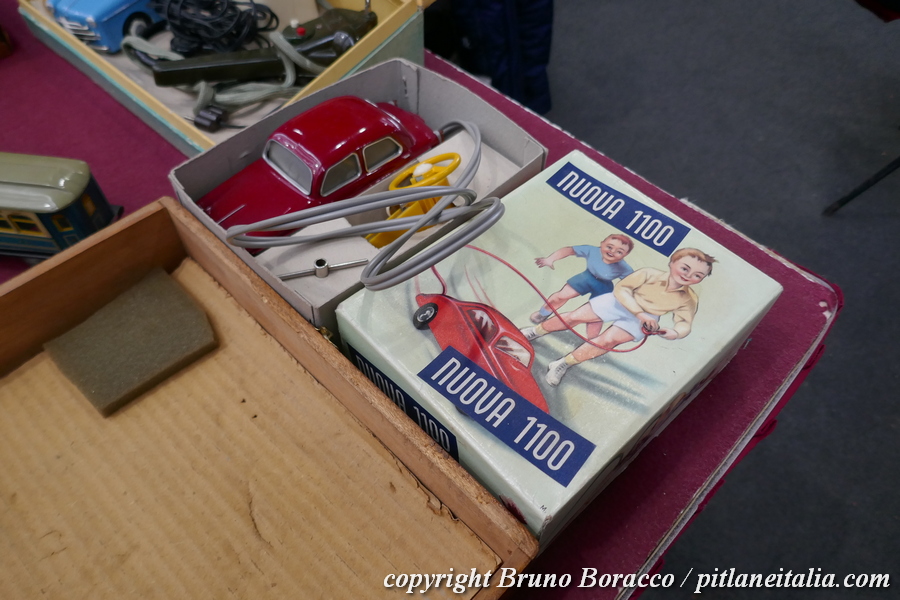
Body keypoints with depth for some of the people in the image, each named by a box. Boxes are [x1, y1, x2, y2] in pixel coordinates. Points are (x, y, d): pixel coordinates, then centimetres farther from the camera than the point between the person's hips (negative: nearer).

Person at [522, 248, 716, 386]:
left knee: (607, 341, -19)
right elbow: (621, 288, -20)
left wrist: (675, 332, -32)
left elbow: (684, 324, -7)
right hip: (619, 303, -1)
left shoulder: (688, 299, -12)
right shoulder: (650, 274, -22)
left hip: (638, 322, 1)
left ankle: (564, 364, -6)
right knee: (574, 317, -3)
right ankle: (536, 331, 19)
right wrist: (640, 313, -28)